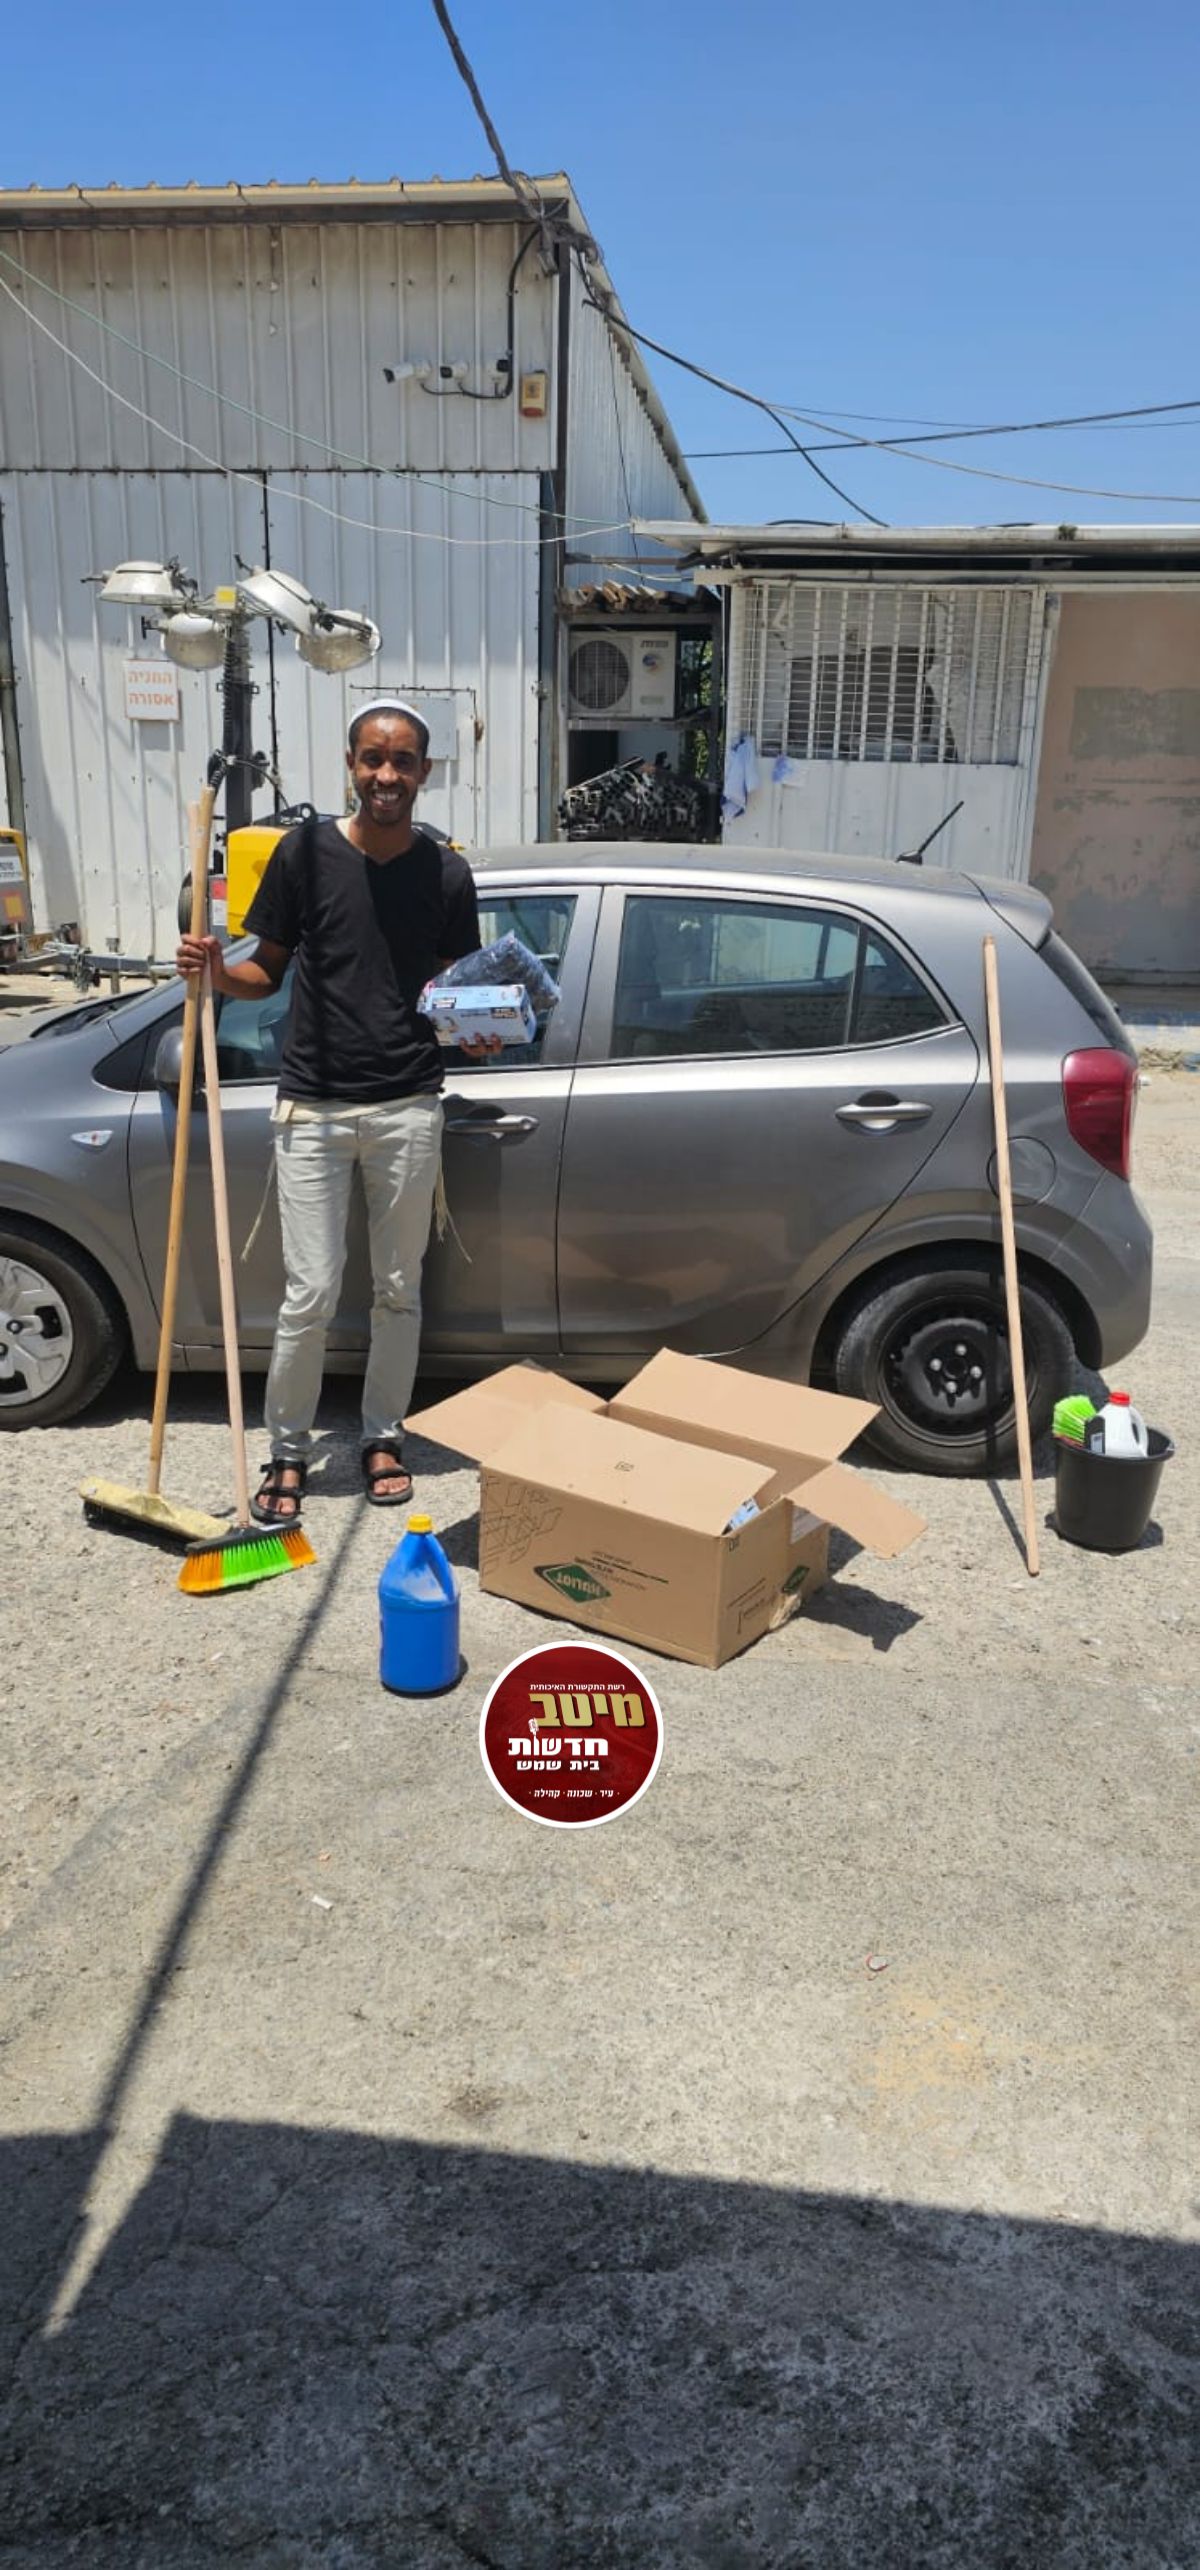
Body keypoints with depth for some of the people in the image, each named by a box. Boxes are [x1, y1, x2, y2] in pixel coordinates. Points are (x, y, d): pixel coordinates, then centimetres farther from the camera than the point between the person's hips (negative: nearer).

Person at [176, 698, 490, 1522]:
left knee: (399, 1289, 11)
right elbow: (268, 973, 6)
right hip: (313, 1106, -1)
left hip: (408, 1107, 2)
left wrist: (478, 1032, -12)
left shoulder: (447, 872, 1)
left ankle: (383, 1436, 30)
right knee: (311, 1293, -2)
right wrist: (218, 969, -15)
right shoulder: (305, 852, -2)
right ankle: (288, 1451, 17)